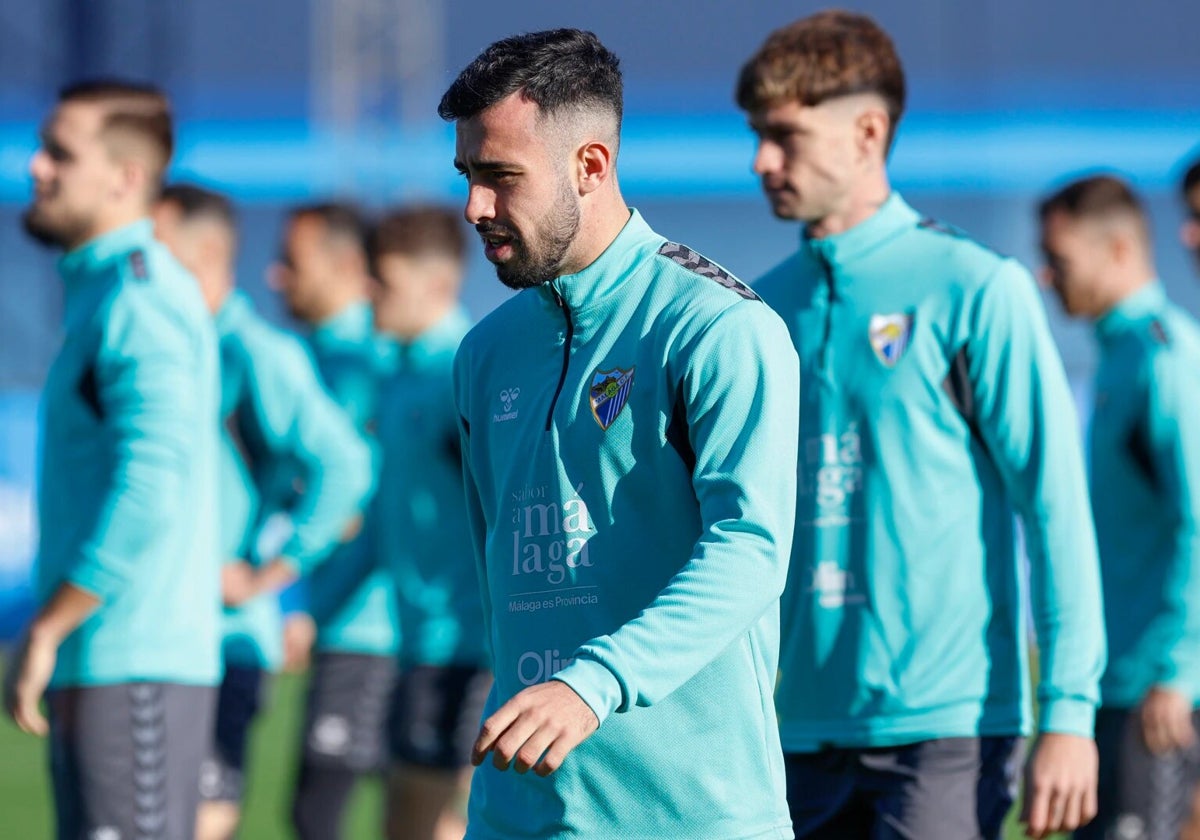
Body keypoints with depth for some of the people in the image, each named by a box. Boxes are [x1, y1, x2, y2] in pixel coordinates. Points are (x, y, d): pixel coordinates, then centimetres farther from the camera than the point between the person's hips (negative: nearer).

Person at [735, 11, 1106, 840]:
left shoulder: (972, 290, -6)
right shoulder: (772, 305, 11)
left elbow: (1055, 506, -7)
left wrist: (1070, 710, -12)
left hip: (944, 729, -6)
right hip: (808, 728, 6)